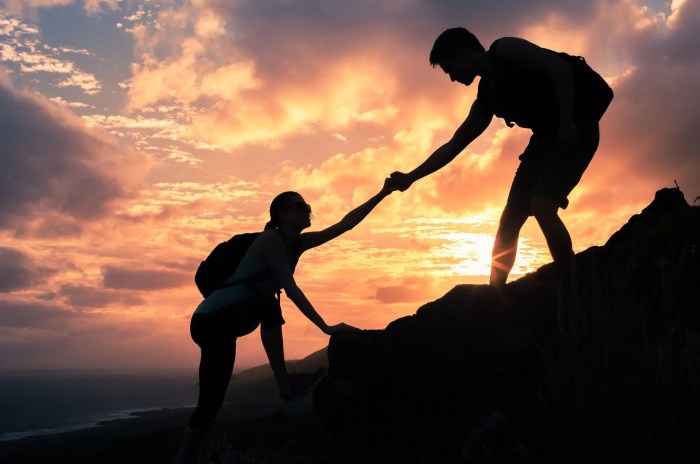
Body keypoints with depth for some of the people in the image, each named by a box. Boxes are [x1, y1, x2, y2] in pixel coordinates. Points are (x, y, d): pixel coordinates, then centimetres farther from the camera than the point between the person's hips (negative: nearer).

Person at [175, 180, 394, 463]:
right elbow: (291, 290, -26)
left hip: (232, 321, 9)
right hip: (211, 321, -9)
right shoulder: (271, 239, -17)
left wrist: (382, 194, 7)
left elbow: (345, 224, 9)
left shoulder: (299, 243, 8)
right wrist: (325, 328, -28)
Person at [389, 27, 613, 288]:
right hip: (548, 135, 8)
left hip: (576, 125, -8)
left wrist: (567, 122, -28)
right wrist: (410, 177, 13)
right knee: (509, 220, 3)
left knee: (541, 205, -25)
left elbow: (561, 68, -18)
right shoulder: (486, 98, 13)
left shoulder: (505, 50, -8)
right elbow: (453, 146, 16)